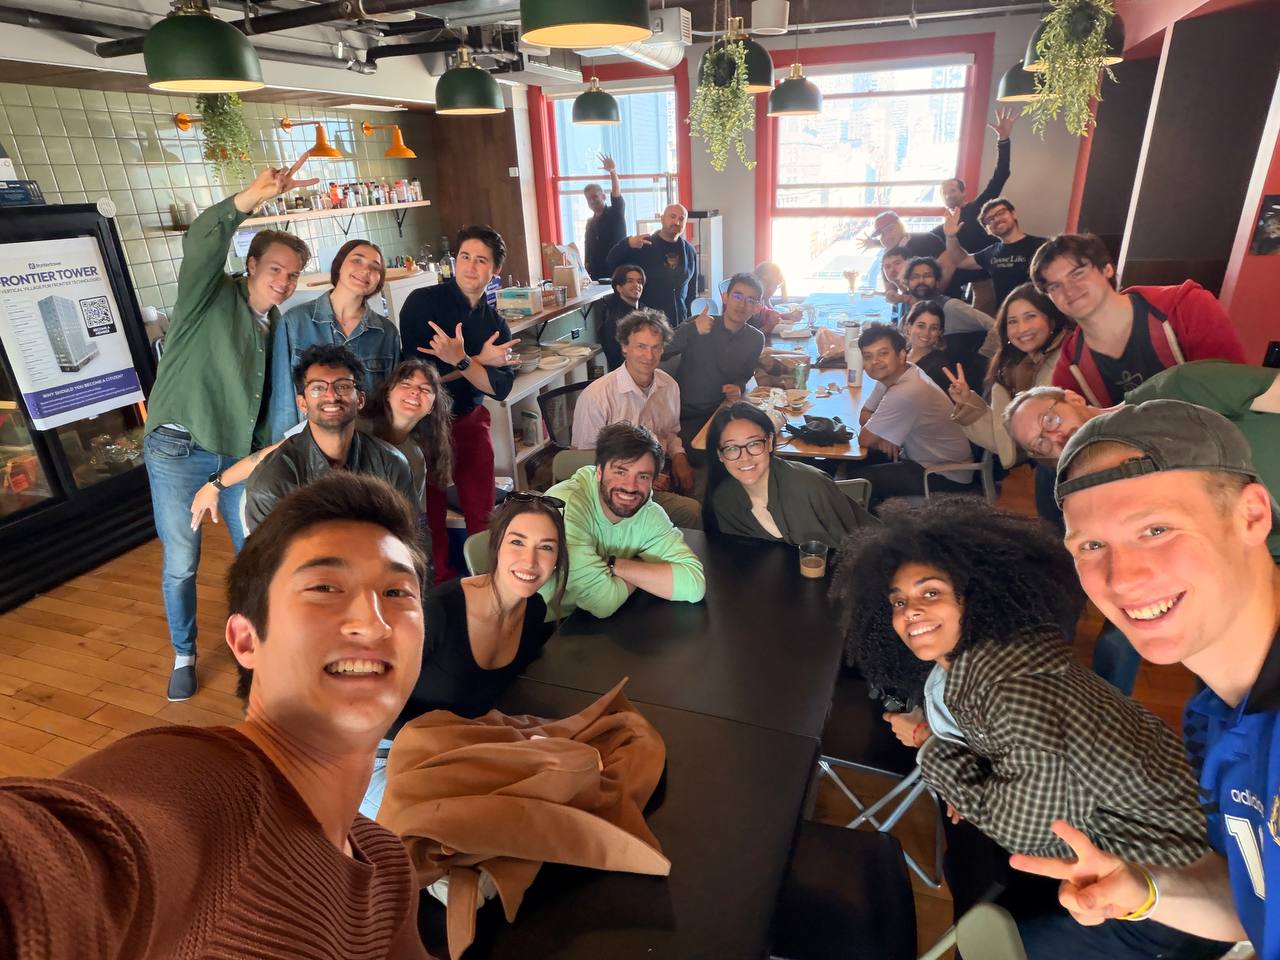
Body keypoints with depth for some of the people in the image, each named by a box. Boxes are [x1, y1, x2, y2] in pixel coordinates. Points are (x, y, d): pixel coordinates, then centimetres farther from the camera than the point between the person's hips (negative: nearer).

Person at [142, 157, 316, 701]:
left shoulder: (278, 325, 11)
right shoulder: (210, 294, -5)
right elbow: (200, 244, -26)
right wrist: (252, 198, -39)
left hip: (241, 453, 5)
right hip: (179, 450, -4)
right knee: (181, 565, 4)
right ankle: (184, 655, 25)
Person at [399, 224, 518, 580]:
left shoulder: (496, 325, 3)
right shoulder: (423, 301, -9)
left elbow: (501, 387, -11)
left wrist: (461, 361, -28)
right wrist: (481, 361, -16)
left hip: (471, 421, 3)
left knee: (483, 511, 8)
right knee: (431, 514, 8)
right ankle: (443, 584, 26)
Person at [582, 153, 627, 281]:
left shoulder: (616, 213, 0)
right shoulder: (590, 223, 16)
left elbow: (617, 196, -20)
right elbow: (588, 251, 18)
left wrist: (613, 172, -36)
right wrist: (587, 272, 10)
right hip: (595, 275, 5)